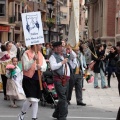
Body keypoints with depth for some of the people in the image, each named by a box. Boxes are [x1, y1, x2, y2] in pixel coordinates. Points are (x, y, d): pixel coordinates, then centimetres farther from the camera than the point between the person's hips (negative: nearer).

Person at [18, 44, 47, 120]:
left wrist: (40, 67, -20)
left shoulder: (40, 55, 9)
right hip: (28, 79, -6)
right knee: (31, 99, -14)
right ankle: (22, 114, 11)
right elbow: (26, 68, -16)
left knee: (36, 100, 7)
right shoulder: (26, 54, -8)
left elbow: (45, 67, 3)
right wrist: (33, 59, -28)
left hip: (38, 79, 6)